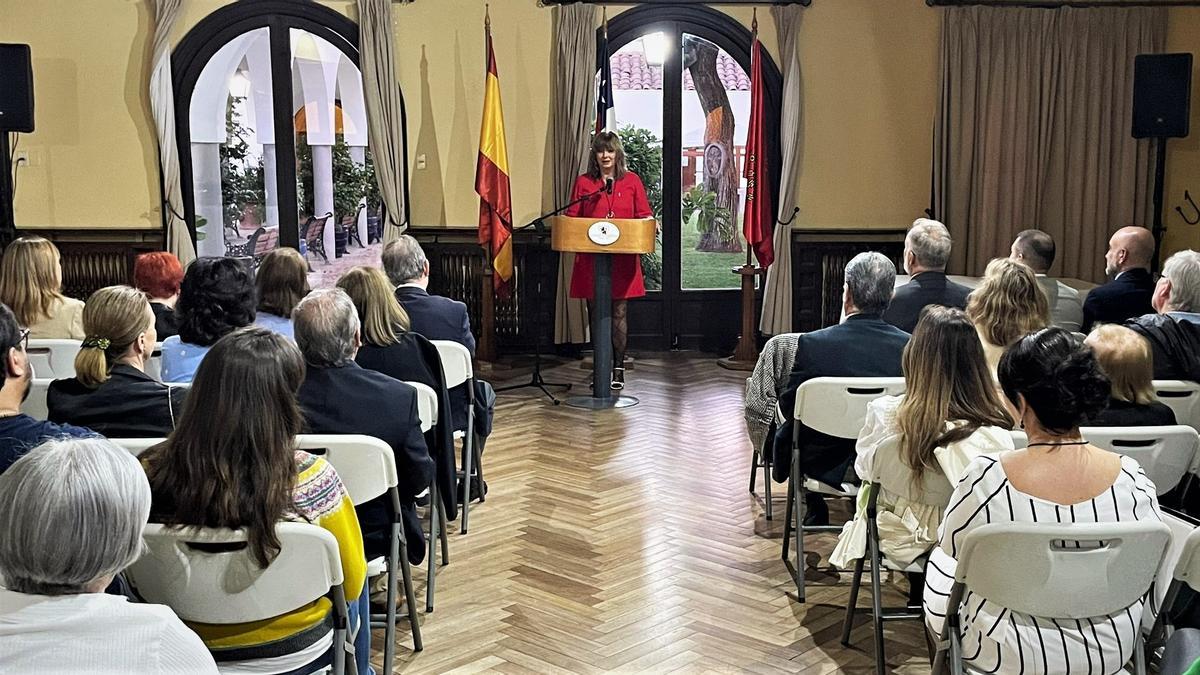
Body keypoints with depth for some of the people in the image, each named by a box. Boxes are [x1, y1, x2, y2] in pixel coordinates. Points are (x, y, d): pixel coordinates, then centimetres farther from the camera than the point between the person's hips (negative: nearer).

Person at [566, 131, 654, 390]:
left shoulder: (631, 181, 8)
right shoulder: (583, 182, 8)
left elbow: (644, 214, 7)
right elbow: (572, 217, 8)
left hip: (623, 259, -1)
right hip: (591, 258, 1)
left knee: (619, 313, -1)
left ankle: (618, 368, 8)